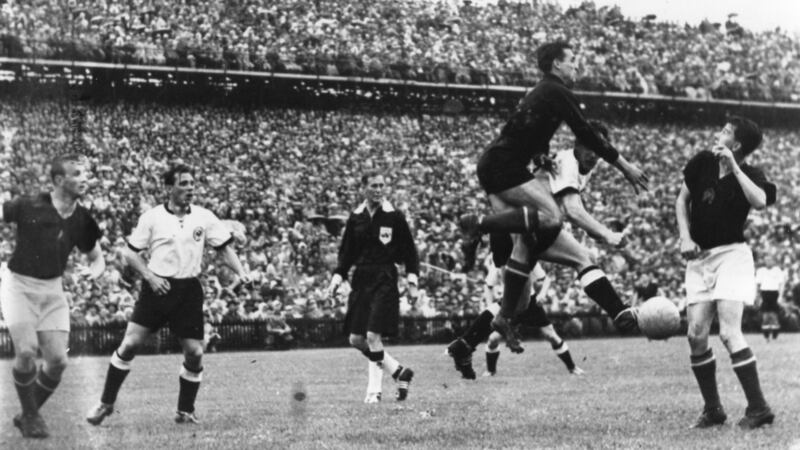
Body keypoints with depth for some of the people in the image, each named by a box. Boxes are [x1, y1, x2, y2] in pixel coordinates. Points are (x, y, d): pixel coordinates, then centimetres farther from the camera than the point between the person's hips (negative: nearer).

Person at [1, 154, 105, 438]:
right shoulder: (29, 207, -15)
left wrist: (97, 269, -10)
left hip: (52, 289, 4)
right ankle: (30, 416, 4)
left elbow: (95, 256, 13)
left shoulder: (83, 220, -1)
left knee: (57, 360, -4)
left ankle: (28, 415, 18)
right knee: (27, 351, -17)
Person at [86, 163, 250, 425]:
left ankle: (186, 411, 15)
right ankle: (106, 404, 7)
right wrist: (150, 276, -10)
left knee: (195, 352, -3)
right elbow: (131, 252, 3)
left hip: (189, 290, 2)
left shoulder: (204, 217, 4)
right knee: (130, 344, -7)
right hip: (157, 287, -2)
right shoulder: (152, 217, -1)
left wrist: (240, 273, -6)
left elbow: (224, 248, 9)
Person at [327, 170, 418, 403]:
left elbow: (409, 251, 1)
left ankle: (374, 389, 3)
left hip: (385, 281, -5)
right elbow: (346, 252, 13)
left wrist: (412, 278, -8)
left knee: (373, 336, -12)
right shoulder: (356, 218, 7)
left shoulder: (394, 217, -2)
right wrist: (337, 277, 2)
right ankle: (398, 371, 17)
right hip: (360, 280, 5)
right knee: (356, 339, 2)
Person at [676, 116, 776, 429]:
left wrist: (734, 167, -25)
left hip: (732, 255, -5)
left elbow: (760, 202, -30)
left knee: (729, 333, -16)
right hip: (699, 258, 5)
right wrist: (685, 237, 2)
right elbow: (682, 200, 15)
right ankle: (712, 409, 10)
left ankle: (758, 408, -10)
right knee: (696, 335, -2)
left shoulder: (750, 175, -7)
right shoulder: (702, 162, 4)